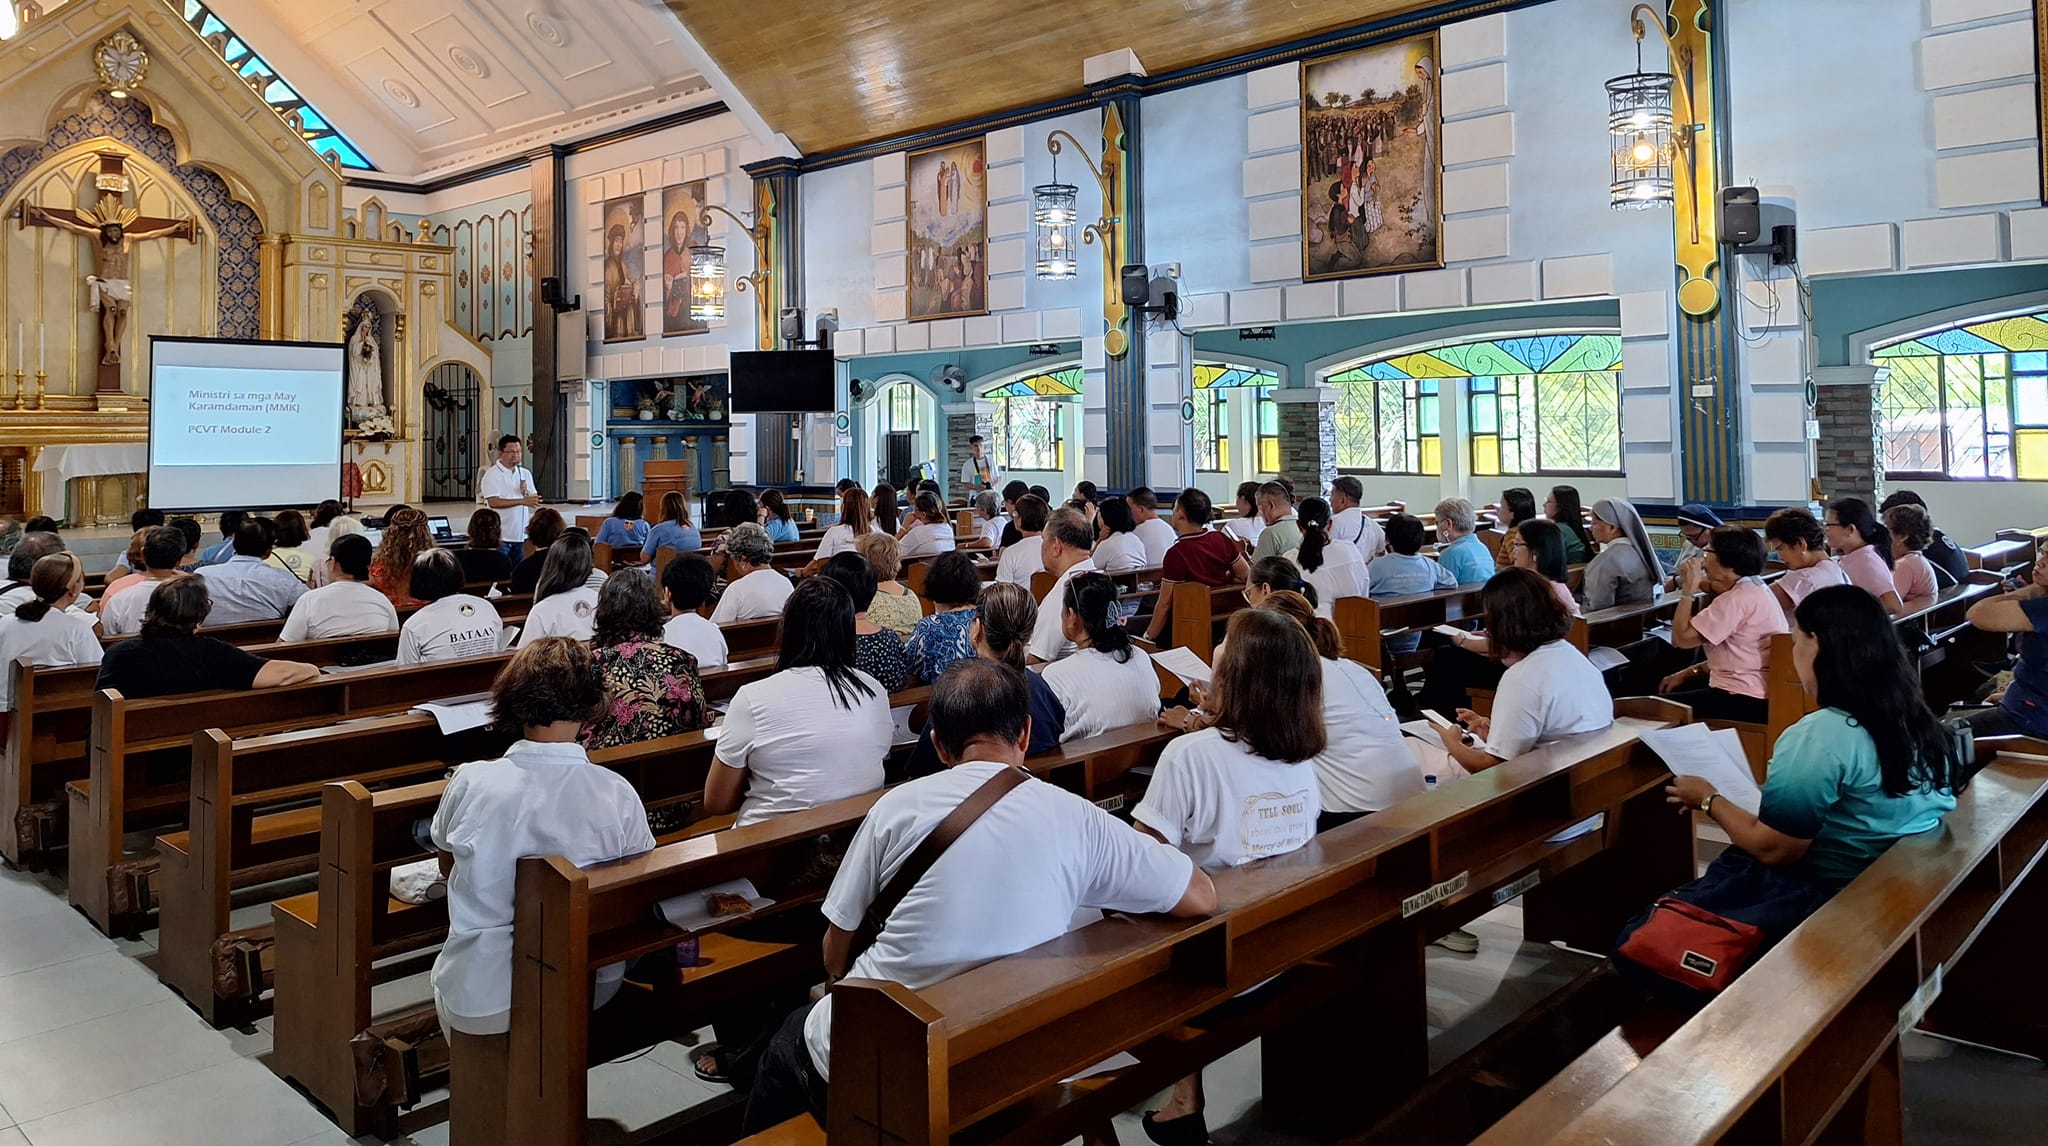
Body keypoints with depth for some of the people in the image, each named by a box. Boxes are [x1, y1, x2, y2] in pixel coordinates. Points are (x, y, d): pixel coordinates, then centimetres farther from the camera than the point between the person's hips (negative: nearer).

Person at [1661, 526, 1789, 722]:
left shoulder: (1737, 599, -19)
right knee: (1670, 690, 19)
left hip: (1746, 702, -11)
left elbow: (1681, 637, -20)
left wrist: (1688, 590, -12)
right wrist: (1689, 672, 10)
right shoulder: (1753, 590, 14)